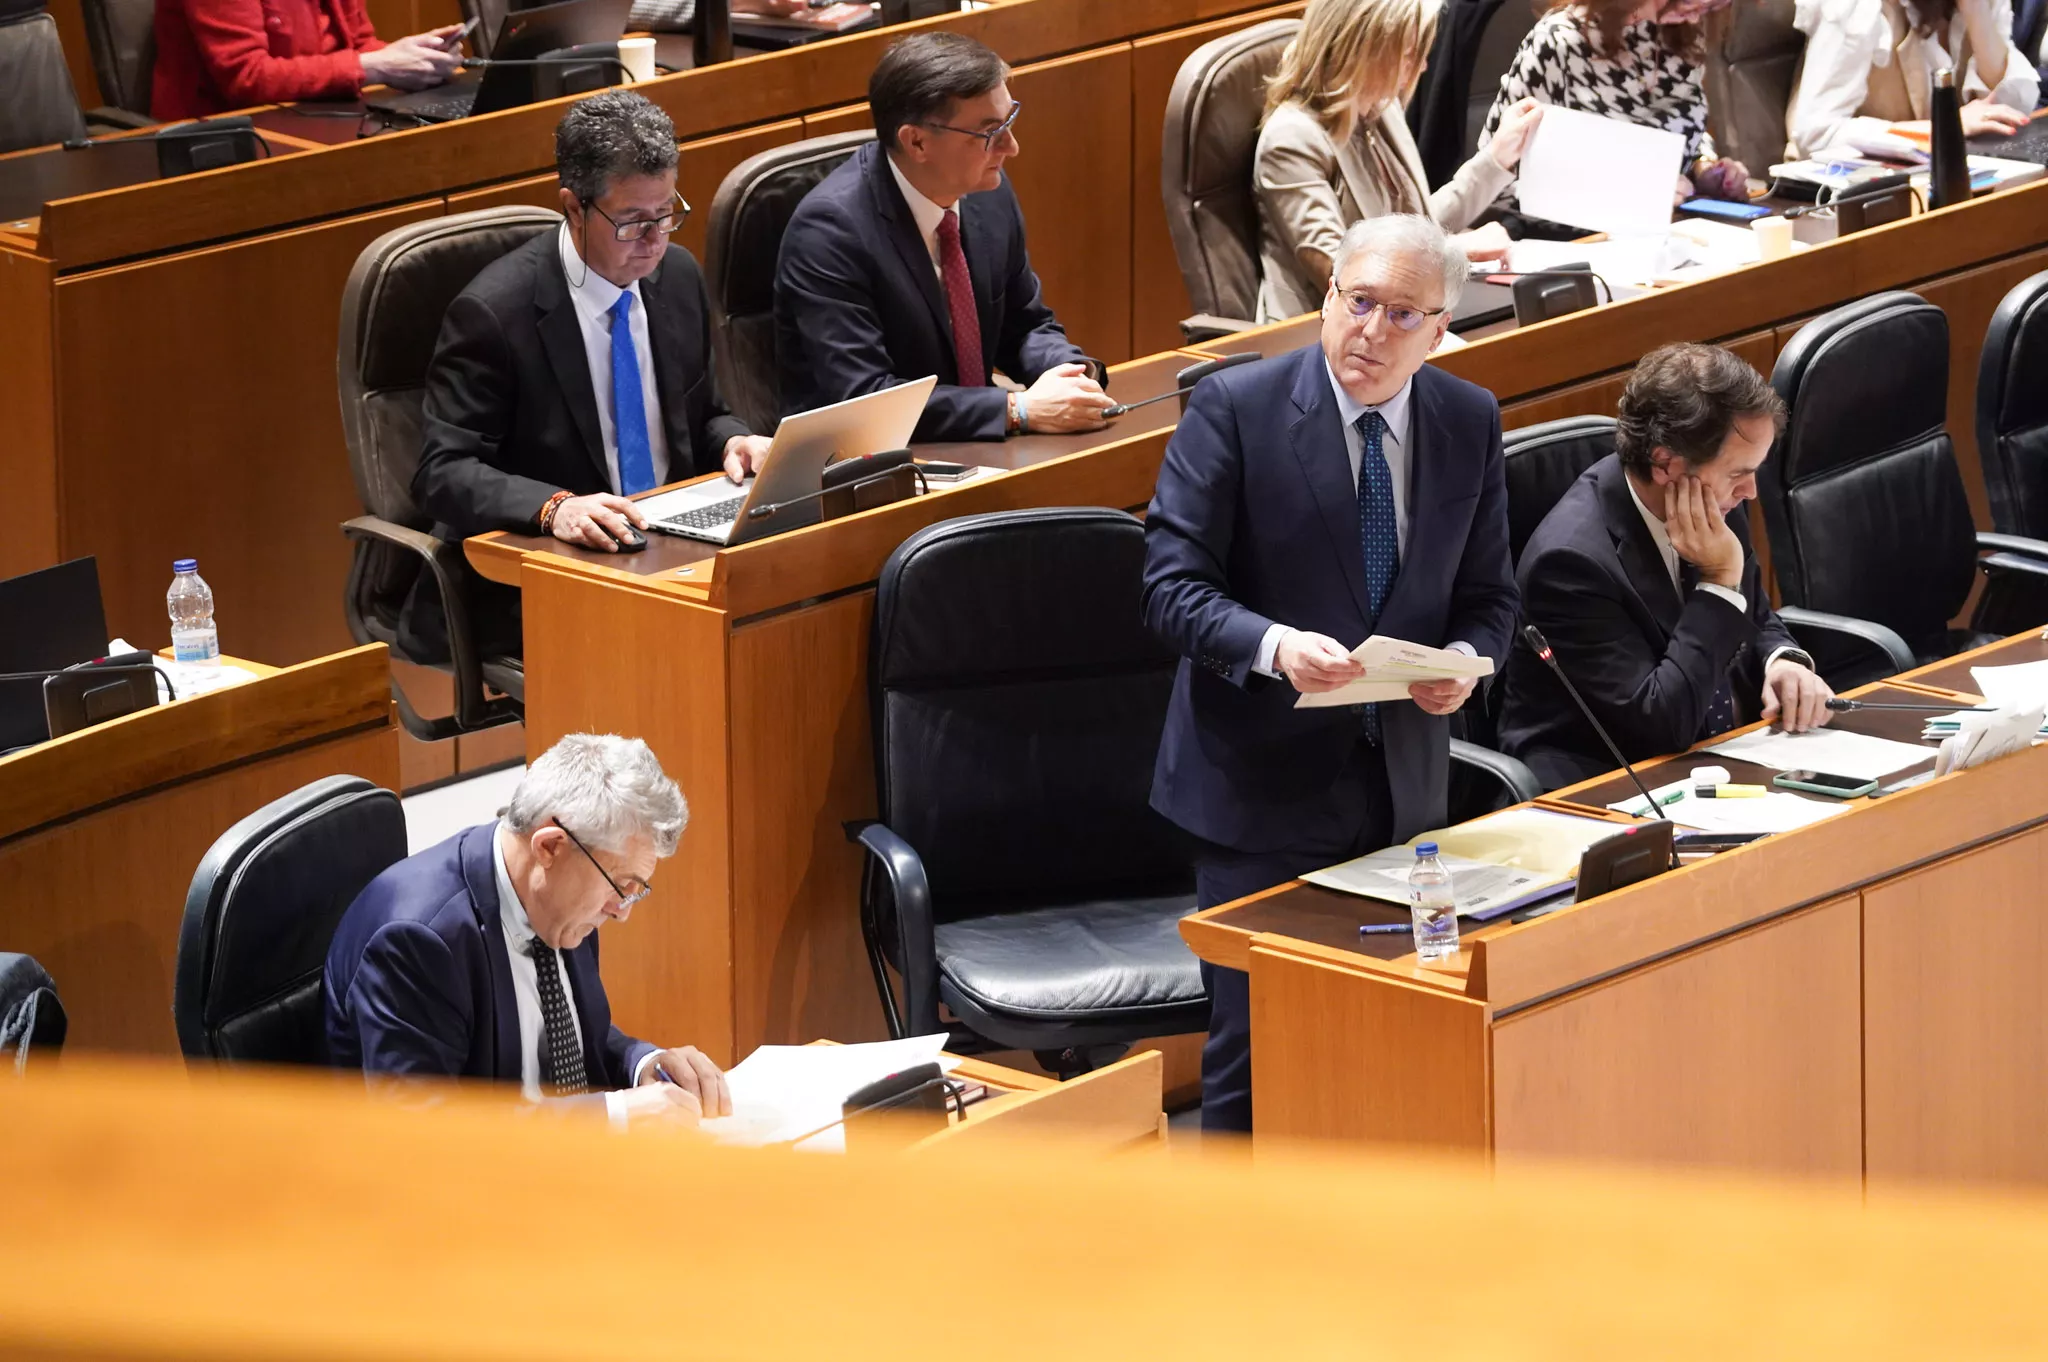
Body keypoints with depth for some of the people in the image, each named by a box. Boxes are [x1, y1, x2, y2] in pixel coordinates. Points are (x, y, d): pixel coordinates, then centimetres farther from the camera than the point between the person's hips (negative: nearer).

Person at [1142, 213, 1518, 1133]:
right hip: (1263, 782, -4)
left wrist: (1463, 661, -12)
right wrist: (1274, 646, -31)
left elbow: (1487, 596, 11)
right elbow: (1172, 589, -13)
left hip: (1401, 783, 4)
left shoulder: (1470, 423, 5)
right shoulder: (1232, 410, -9)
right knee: (1254, 1049, -3)